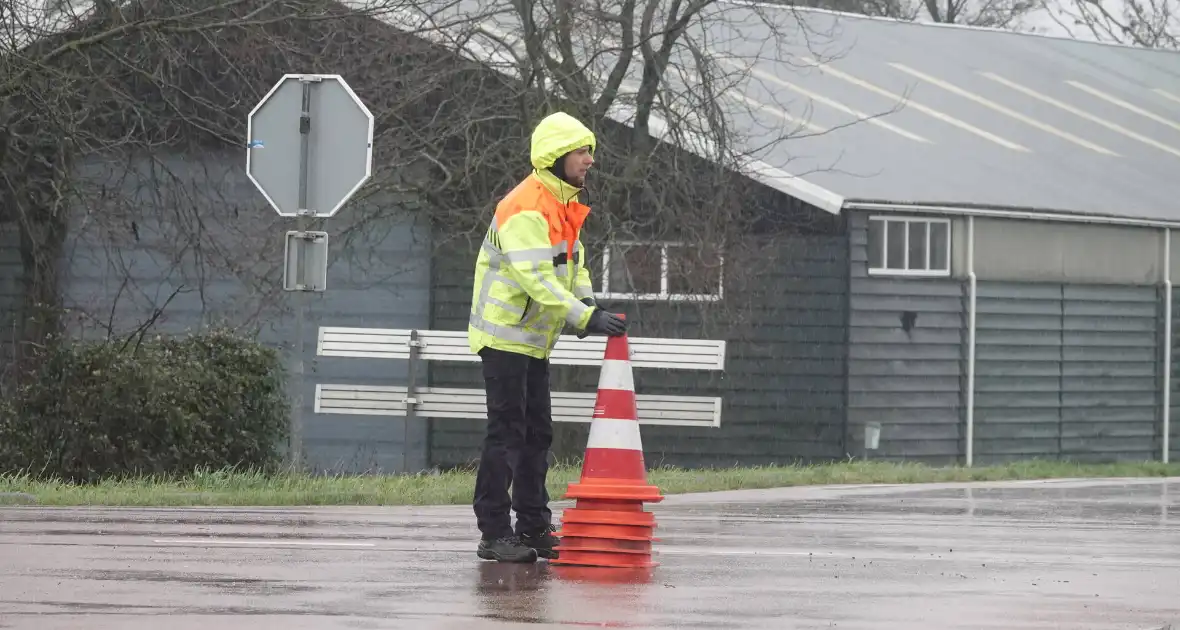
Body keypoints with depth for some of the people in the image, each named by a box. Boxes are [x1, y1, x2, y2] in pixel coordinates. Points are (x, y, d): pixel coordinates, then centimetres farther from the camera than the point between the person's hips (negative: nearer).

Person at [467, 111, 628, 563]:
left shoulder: (564, 207, 11)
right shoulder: (525, 210, -22)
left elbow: (573, 263, 17)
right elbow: (536, 279, -30)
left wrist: (585, 301, -3)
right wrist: (586, 317, -33)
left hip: (534, 339, 10)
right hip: (505, 335, -10)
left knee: (537, 435, 12)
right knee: (506, 433, -9)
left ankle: (534, 529, 19)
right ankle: (494, 534, -6)